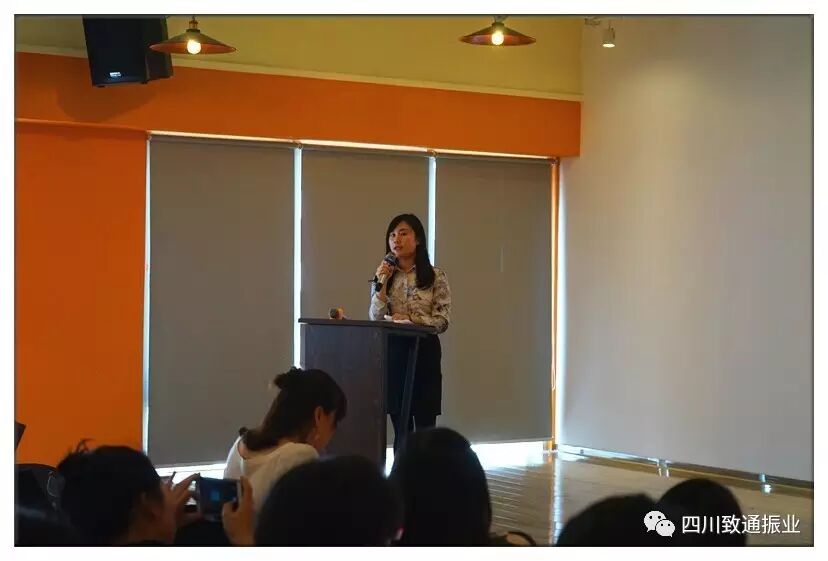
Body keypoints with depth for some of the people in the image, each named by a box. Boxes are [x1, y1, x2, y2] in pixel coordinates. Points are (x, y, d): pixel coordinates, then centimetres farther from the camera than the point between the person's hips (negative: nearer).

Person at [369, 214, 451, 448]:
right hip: (393, 353, 3)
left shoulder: (436, 277, 0)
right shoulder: (384, 276, 8)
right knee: (401, 427, 6)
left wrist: (410, 319, -15)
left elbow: (442, 321, -5)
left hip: (424, 353, -2)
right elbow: (375, 321, -2)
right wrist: (382, 285, -11)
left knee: (425, 426, -2)